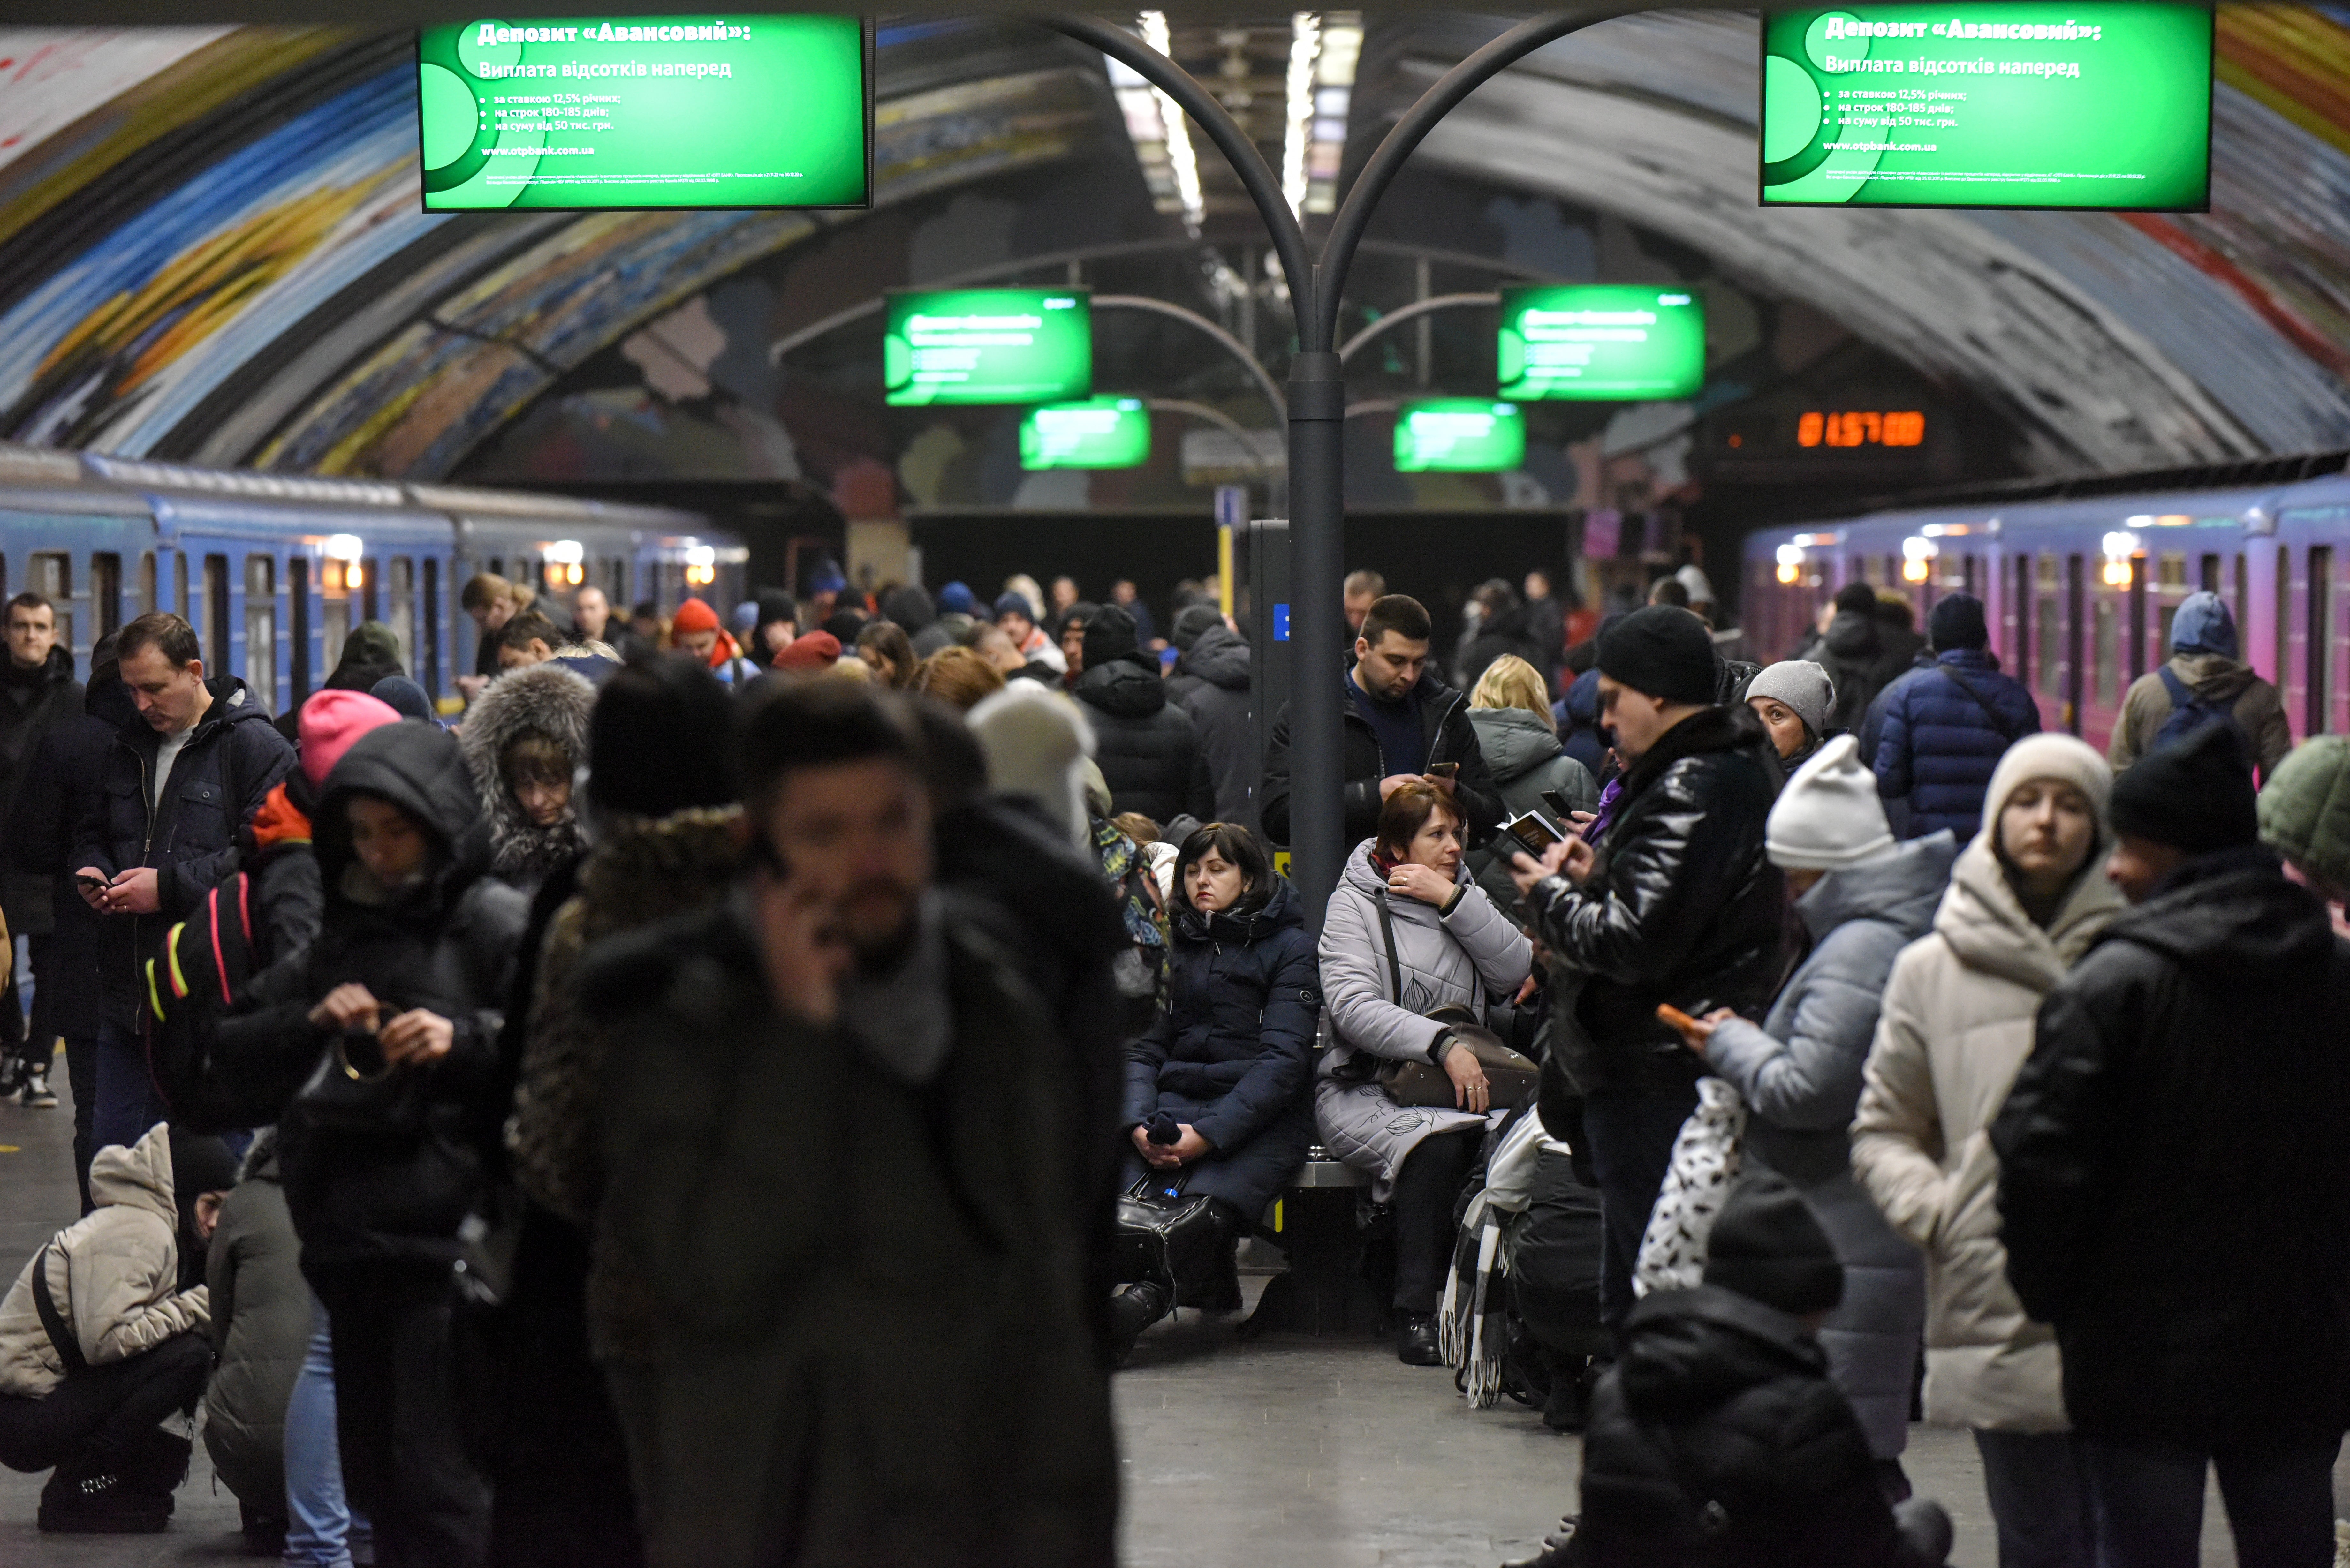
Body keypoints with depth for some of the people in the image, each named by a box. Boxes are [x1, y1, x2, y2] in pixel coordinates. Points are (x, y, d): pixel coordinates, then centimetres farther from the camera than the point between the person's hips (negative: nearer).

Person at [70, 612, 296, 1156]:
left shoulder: (256, 747, -9)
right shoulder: (129, 745, 16)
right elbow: (93, 832, 29)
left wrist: (169, 886, -20)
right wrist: (91, 870, 5)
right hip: (127, 992, 7)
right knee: (111, 1151, 10)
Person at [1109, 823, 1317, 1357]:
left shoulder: (1290, 947, 7)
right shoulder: (1172, 945, 22)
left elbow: (1283, 1058, -5)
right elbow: (1143, 1046, 17)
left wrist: (1209, 1134, -18)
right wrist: (1139, 1123, -6)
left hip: (1260, 1116, -4)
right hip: (1175, 1101, 4)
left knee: (1208, 1203, -36)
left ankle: (1140, 1303, -51)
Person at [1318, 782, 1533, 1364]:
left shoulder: (1464, 897, 19)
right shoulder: (1356, 904, 3)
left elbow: (1516, 971, 3)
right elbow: (1353, 1008, -13)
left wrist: (1454, 900, -6)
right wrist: (1443, 1044, -26)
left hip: (1462, 1082, 4)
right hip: (1366, 1090, -4)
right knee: (1437, 1144, -36)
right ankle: (1415, 1311, -28)